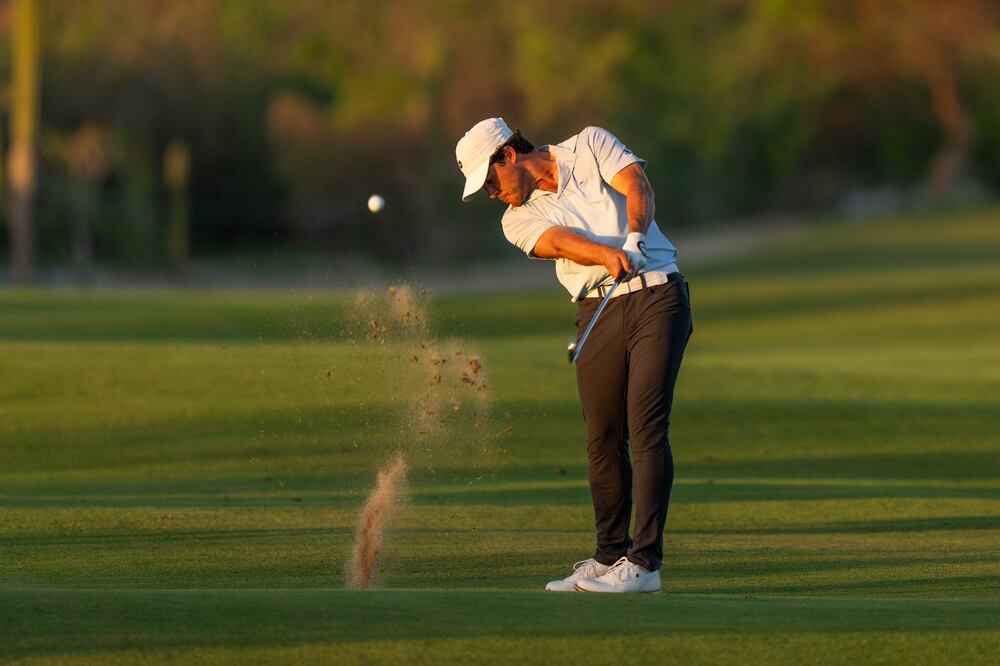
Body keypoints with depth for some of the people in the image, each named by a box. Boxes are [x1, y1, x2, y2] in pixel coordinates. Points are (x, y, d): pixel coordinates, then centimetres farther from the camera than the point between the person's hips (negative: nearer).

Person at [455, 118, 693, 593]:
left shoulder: (590, 146, 7)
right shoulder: (518, 219, 9)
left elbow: (636, 185, -9)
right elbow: (561, 242, -12)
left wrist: (634, 239, -28)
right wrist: (610, 256, -32)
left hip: (656, 295, -4)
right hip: (598, 311, 4)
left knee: (646, 427, -13)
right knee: (603, 439, 2)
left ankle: (644, 562, -15)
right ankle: (609, 557, 15)